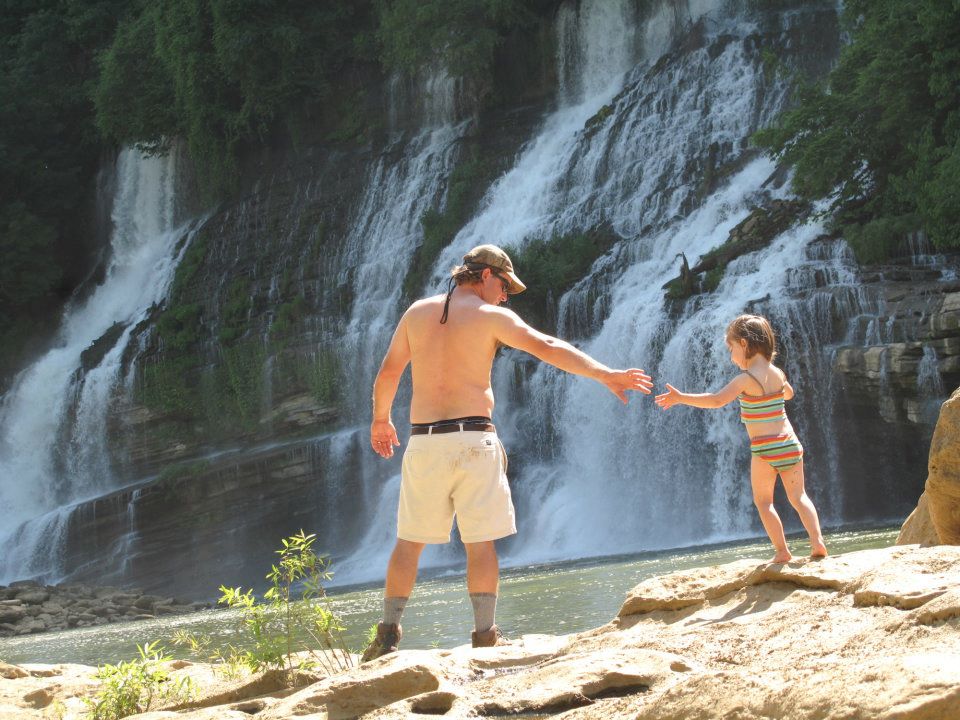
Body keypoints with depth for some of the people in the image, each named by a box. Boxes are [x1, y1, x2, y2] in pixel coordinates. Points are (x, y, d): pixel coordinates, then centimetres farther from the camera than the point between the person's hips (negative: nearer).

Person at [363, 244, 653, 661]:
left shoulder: (417, 312, 11)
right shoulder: (490, 316, -1)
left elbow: (387, 373, 15)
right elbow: (548, 348, -9)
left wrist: (380, 420, 31)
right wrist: (606, 376, -10)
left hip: (423, 442, 3)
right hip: (473, 440, -3)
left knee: (409, 542, 10)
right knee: (480, 544, 1)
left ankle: (388, 635, 7)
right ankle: (485, 638, -1)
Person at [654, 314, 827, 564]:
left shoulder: (747, 378, -12)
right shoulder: (777, 373, 8)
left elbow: (718, 400, -24)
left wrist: (682, 398, -21)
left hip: (765, 449, -6)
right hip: (790, 443, 6)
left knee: (763, 501, 9)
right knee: (798, 496, 12)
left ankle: (782, 550, 3)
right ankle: (817, 540, -4)